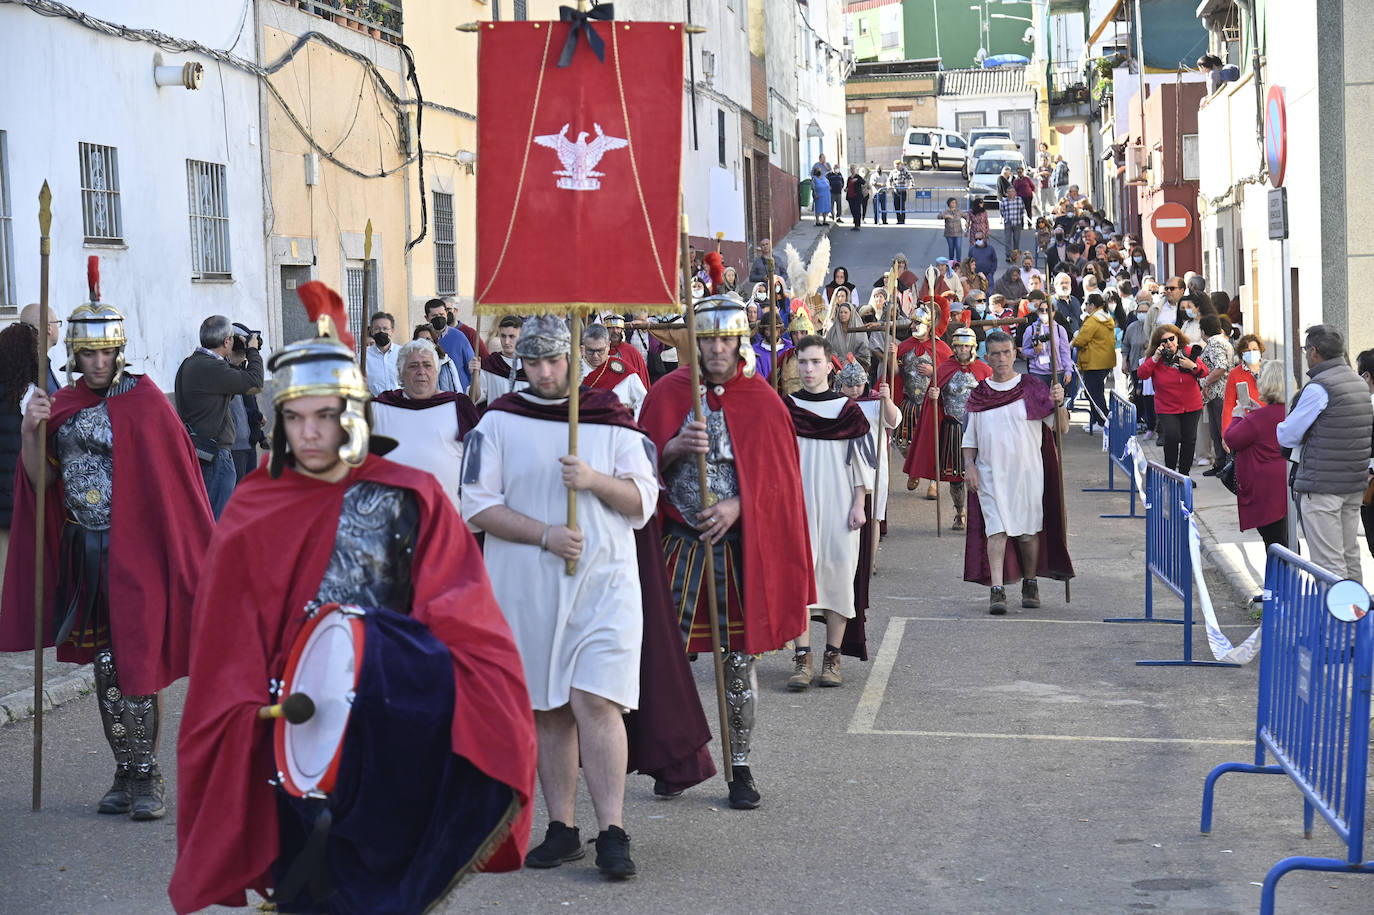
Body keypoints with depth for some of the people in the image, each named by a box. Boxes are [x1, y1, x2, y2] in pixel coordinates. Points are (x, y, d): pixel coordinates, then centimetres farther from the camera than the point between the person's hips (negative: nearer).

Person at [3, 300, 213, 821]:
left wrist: (191, 558, -8)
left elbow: (171, 483, -5)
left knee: (135, 665, -6)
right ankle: (125, 774, 18)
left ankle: (146, 777, 1)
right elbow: (42, 481, 7)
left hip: (132, 552, -5)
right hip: (83, 554, 5)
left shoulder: (144, 402, -6)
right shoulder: (63, 406, 8)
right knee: (104, 666, 9)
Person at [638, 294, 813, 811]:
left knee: (740, 658, 2)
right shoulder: (666, 394, 3)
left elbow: (779, 478, 1)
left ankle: (741, 768, 12)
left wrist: (737, 505, -16)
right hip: (681, 544, 1)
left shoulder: (762, 401, 1)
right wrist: (674, 449, -16)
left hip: (742, 548, -1)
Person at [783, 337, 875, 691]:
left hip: (838, 507, 0)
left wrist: (859, 505, -2)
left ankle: (832, 658, 7)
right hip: (797, 504, 0)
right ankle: (802, 658, -6)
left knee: (838, 574, -1)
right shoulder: (784, 409, 6)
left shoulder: (848, 410, 4)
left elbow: (862, 460, 5)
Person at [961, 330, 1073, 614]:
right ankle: (997, 590, -14)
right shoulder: (979, 394, 6)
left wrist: (1059, 403, -21)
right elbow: (969, 437, 12)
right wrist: (969, 466, -1)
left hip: (1027, 471, 0)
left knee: (1028, 530, 7)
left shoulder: (1032, 389, 0)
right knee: (996, 529, -10)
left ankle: (1030, 584, 25)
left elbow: (1062, 428, -4)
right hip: (991, 473, 0)